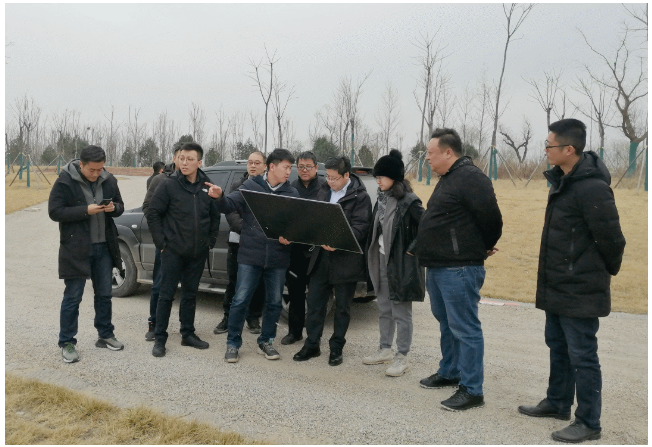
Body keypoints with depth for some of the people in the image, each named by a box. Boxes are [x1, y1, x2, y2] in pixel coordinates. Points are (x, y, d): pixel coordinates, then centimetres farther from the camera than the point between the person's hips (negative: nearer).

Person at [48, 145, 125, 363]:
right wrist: (86, 210, -23)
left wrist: (113, 208, -12)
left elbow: (120, 206, 12)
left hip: (103, 247, 5)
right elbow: (54, 211, -13)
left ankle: (105, 335, 29)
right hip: (76, 249, -5)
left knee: (104, 294, 14)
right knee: (72, 297, 2)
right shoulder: (65, 182, -11)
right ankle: (67, 343, 14)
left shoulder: (109, 180, 3)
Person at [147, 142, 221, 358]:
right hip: (173, 251, -4)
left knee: (190, 294, 14)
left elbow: (215, 216, 13)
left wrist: (211, 240, 6)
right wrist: (161, 242, -8)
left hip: (198, 253, 4)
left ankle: (188, 334, 27)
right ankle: (160, 338, 13)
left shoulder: (207, 186, 3)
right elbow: (153, 213, -6)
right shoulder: (169, 184, -8)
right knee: (166, 294, 2)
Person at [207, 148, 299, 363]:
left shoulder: (292, 193, 7)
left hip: (278, 258, 3)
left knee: (274, 302, 12)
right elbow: (231, 204, -7)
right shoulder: (250, 185, 0)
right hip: (250, 255, -3)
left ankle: (266, 341, 29)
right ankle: (233, 343, 16)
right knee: (240, 300, 0)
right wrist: (220, 197, -29)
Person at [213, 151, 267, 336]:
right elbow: (231, 212, -1)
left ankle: (253, 317, 24)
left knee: (258, 284, 9)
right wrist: (245, 228, -18)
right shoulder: (238, 185, 9)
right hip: (238, 241, 2)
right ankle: (228, 317, 23)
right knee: (233, 282, 10)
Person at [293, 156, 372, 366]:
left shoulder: (360, 196, -8)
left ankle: (336, 348, 21)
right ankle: (312, 345, 21)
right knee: (314, 303, 8)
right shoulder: (323, 192, 11)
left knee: (342, 307, 8)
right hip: (321, 257, 5)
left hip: (346, 260, -5)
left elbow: (359, 228, -16)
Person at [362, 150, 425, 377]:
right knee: (384, 310, 17)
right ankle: (385, 350, 31)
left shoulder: (409, 202, -15)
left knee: (401, 313, 2)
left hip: (401, 266, -8)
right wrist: (372, 256, 11)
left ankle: (402, 358, 13)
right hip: (381, 263, 8)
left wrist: (412, 249, -16)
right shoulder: (382, 199, 9)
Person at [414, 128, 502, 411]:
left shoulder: (470, 178, -16)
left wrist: (483, 249, -3)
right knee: (446, 323, 21)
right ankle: (449, 373, 36)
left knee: (464, 328, -4)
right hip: (438, 266, 11)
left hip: (459, 269, -11)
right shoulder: (448, 179, 17)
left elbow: (491, 218, -19)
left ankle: (472, 390, 5)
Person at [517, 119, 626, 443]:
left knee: (582, 356, 3)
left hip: (580, 290, -10)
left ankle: (588, 423, 18)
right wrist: (549, 272, 15)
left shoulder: (591, 188, -23)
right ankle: (558, 402, 38)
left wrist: (604, 271, -2)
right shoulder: (562, 180, 8)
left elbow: (611, 239, -18)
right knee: (557, 346, 21)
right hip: (557, 285, 10)